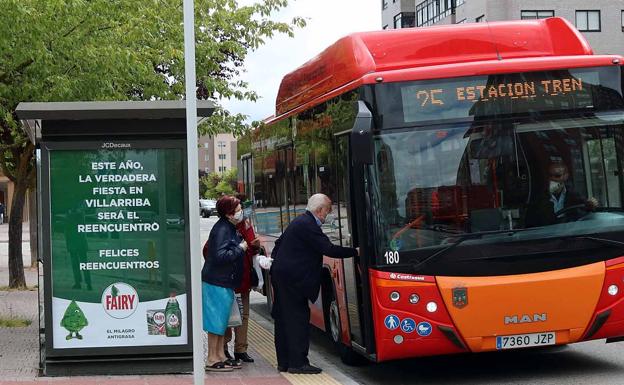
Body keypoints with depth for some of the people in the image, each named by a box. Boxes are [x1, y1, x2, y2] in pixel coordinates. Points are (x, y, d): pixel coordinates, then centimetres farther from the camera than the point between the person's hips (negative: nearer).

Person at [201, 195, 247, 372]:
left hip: (224, 282, 10)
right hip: (217, 282, -10)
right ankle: (212, 359, 1)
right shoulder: (221, 230, -19)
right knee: (217, 320, -5)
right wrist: (240, 249, -18)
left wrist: (244, 245, 4)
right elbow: (220, 255, -28)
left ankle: (220, 356, 23)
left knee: (221, 320, 15)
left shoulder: (229, 228, 12)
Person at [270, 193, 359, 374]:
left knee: (284, 319, 11)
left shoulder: (299, 222, 17)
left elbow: (279, 243, 25)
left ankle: (284, 362, 16)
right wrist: (356, 251, -14)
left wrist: (275, 262, 24)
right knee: (298, 319, -7)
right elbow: (328, 249, -20)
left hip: (280, 276, 11)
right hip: (293, 279, -11)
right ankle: (298, 363, -6)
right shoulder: (308, 225, -16)